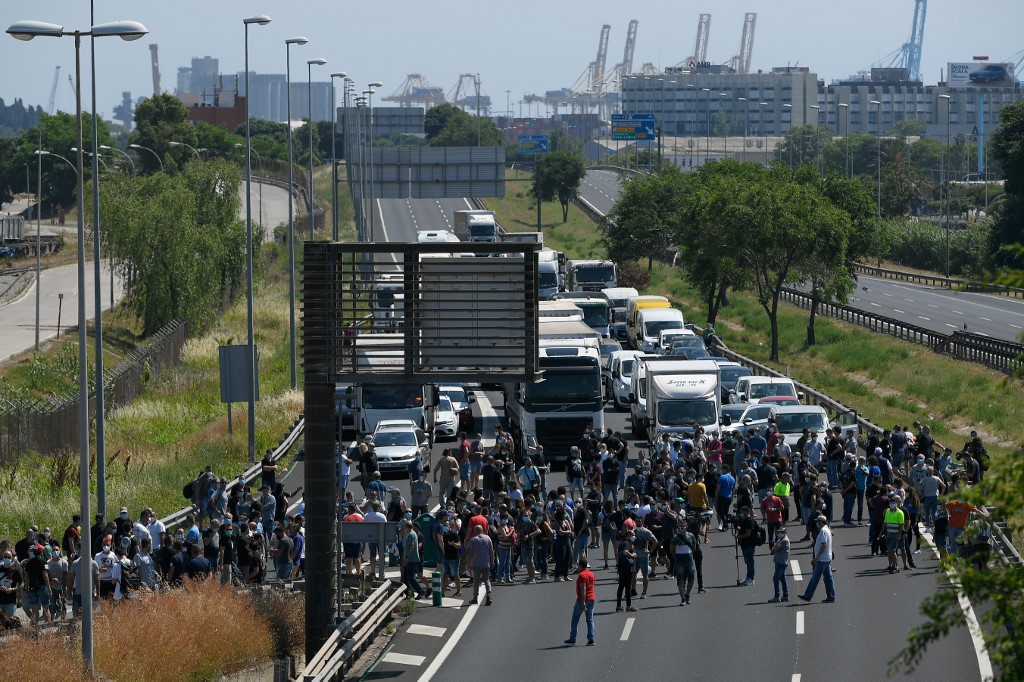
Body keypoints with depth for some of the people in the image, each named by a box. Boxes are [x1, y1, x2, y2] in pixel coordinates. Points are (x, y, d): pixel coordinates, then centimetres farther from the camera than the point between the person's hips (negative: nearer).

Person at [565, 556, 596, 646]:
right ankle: (591, 640, 0)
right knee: (590, 620, 6)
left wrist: (583, 603, -22)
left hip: (582, 599, -7)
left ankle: (572, 639, 8)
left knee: (575, 620, 5)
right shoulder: (591, 574, 10)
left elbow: (583, 589, -21)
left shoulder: (582, 575, -15)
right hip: (592, 598, 7)